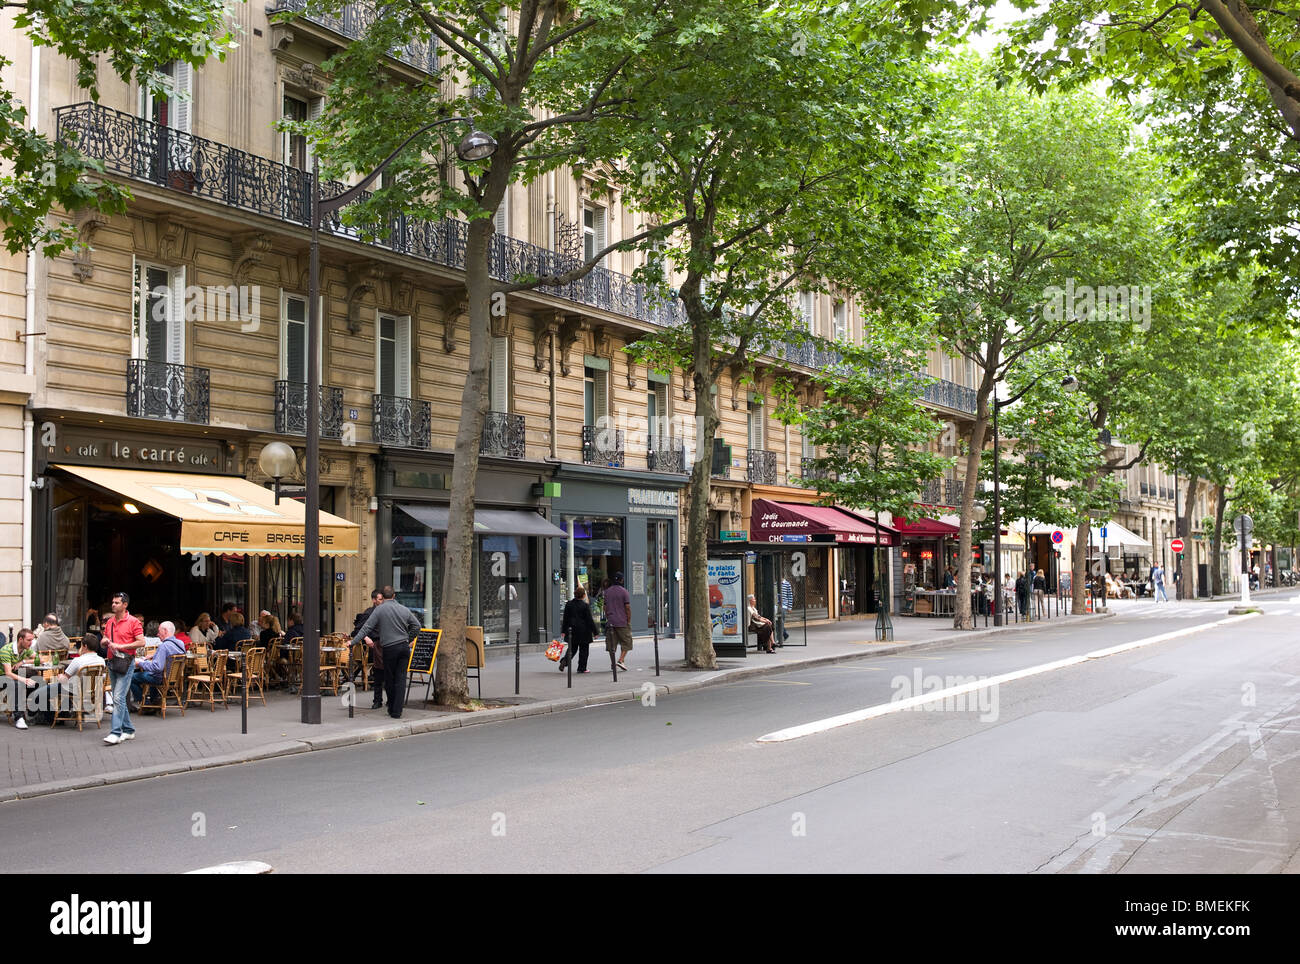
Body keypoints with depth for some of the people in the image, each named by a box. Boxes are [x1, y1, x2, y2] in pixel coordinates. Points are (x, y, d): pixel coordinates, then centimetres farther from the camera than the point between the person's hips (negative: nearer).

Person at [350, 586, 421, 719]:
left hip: (389, 648, -3)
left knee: (389, 679, 10)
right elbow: (417, 625, 14)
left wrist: (354, 641, -6)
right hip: (404, 646, 3)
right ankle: (397, 711, -1)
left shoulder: (380, 609, -6)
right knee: (401, 679, 3)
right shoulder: (404, 609, 6)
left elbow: (367, 627, -9)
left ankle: (392, 709, 19)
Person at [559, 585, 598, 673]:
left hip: (572, 630, 4)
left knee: (572, 648, 14)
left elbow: (565, 619, 7)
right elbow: (590, 620, -9)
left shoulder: (568, 604, 3)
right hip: (583, 632, -4)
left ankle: (564, 661, -7)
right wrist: (594, 632, -3)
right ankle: (582, 668, 8)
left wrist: (564, 631, 13)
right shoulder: (585, 606, -11)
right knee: (583, 649, 6)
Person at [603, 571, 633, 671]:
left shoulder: (607, 592, 9)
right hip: (622, 622, -4)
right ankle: (621, 660, -12)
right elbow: (627, 608, -9)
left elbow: (605, 607, 12)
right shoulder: (623, 592, -7)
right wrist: (629, 621, -3)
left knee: (611, 644, 7)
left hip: (611, 621, 4)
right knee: (626, 642, 4)